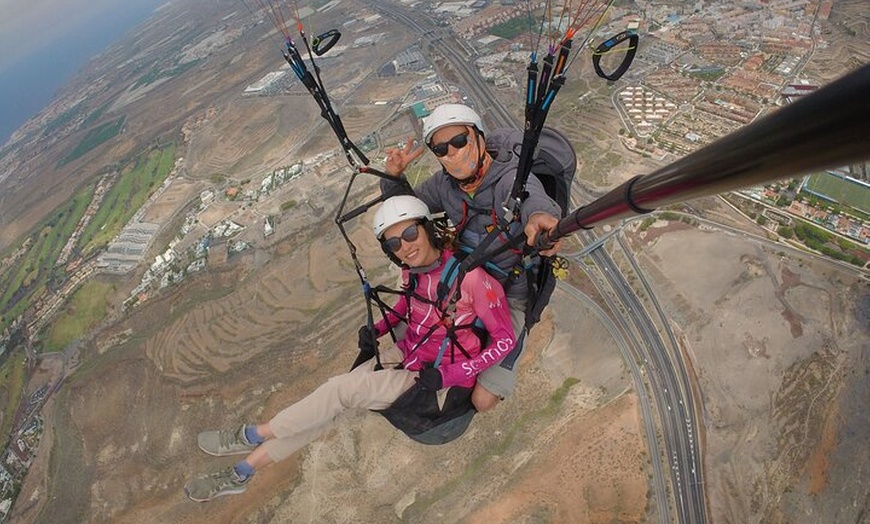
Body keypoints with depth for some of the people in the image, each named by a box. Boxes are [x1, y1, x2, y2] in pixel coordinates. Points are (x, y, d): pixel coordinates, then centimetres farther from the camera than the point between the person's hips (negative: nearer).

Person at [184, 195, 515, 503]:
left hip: (438, 383, -6)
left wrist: (447, 375, -23)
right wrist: (378, 328, -1)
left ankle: (252, 436, 7)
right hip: (405, 356, 6)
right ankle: (241, 473, 13)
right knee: (332, 407, -5)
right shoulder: (412, 270, -6)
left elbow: (506, 339, -20)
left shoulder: (470, 276, -27)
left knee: (343, 389, -17)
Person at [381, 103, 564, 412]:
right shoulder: (445, 183, -5)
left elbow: (535, 199, -44)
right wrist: (393, 177, -14)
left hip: (511, 296, -5)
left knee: (483, 400, -7)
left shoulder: (513, 179, -22)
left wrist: (539, 216, -69)